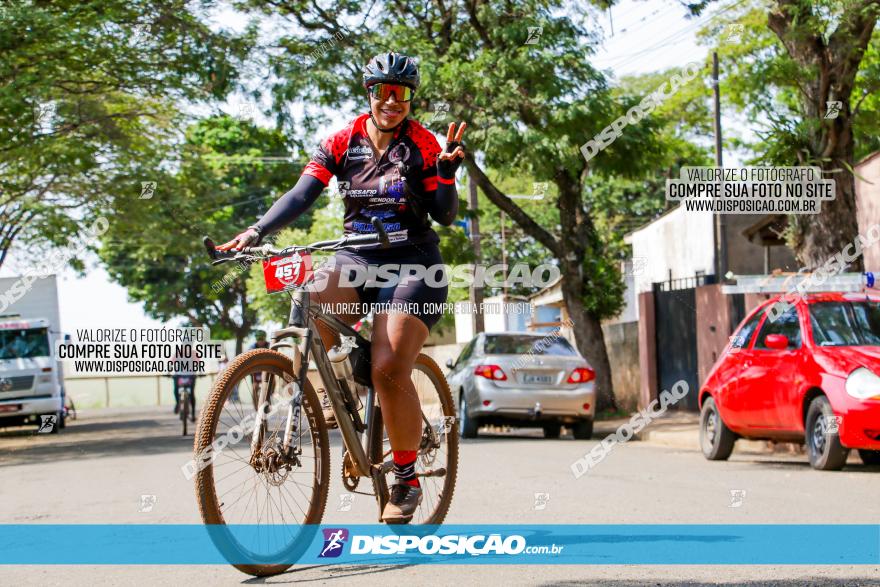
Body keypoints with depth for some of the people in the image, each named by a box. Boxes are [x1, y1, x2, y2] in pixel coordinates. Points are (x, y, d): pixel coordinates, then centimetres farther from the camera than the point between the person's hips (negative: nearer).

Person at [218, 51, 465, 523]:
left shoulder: (422, 144, -4)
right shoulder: (343, 142, 2)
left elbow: (445, 216, -6)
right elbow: (302, 194, -8)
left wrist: (446, 170, -24)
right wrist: (257, 232, -23)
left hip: (410, 266, -3)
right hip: (356, 259, 3)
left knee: (389, 371, -20)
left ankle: (407, 480, -3)